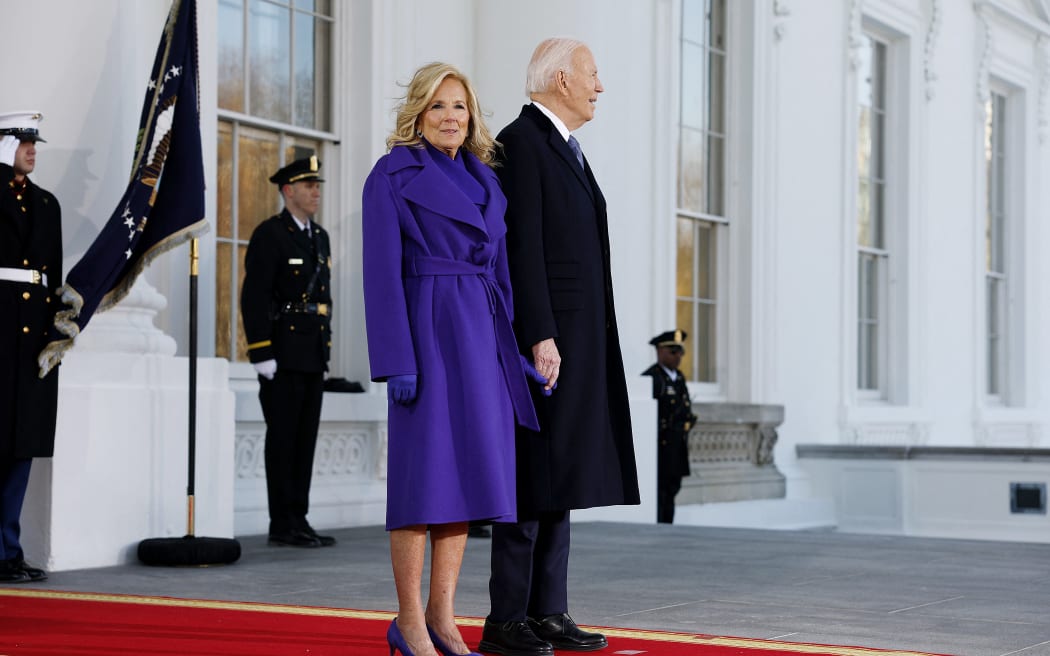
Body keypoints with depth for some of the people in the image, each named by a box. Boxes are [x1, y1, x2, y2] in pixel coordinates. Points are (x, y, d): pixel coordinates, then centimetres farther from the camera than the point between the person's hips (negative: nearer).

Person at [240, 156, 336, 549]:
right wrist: (261, 354, -18)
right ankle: (282, 527, -1)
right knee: (283, 439, -5)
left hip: (313, 358, 8)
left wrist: (325, 349, 16)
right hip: (282, 358, -8)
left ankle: (299, 520, 13)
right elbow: (254, 298, -13)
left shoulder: (319, 237, 17)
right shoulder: (269, 235, -7)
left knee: (305, 440, 8)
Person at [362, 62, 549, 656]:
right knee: (424, 470, -5)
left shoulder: (484, 180, 16)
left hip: (482, 336, 6)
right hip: (427, 327, -6)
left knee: (466, 468, 5)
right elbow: (383, 271, -9)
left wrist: (514, 349, 10)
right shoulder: (393, 175, -2)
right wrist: (397, 359, -16)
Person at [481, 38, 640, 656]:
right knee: (534, 477, -8)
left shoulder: (565, 147, 20)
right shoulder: (520, 142, -10)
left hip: (577, 339, 10)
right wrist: (540, 338, -23)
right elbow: (522, 248, -18)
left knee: (562, 475, 9)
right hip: (544, 335, -10)